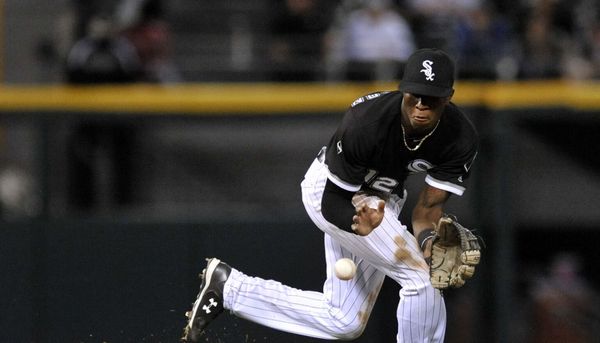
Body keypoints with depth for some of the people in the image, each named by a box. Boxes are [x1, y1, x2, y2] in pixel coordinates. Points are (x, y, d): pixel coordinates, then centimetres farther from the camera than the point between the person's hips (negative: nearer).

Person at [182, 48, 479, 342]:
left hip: (381, 197, 7)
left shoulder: (462, 138, -22)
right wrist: (360, 222, -46)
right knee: (422, 276, -22)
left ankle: (228, 287, 19)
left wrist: (427, 239, -37)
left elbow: (429, 205, -15)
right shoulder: (366, 122, -34)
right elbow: (333, 199, -25)